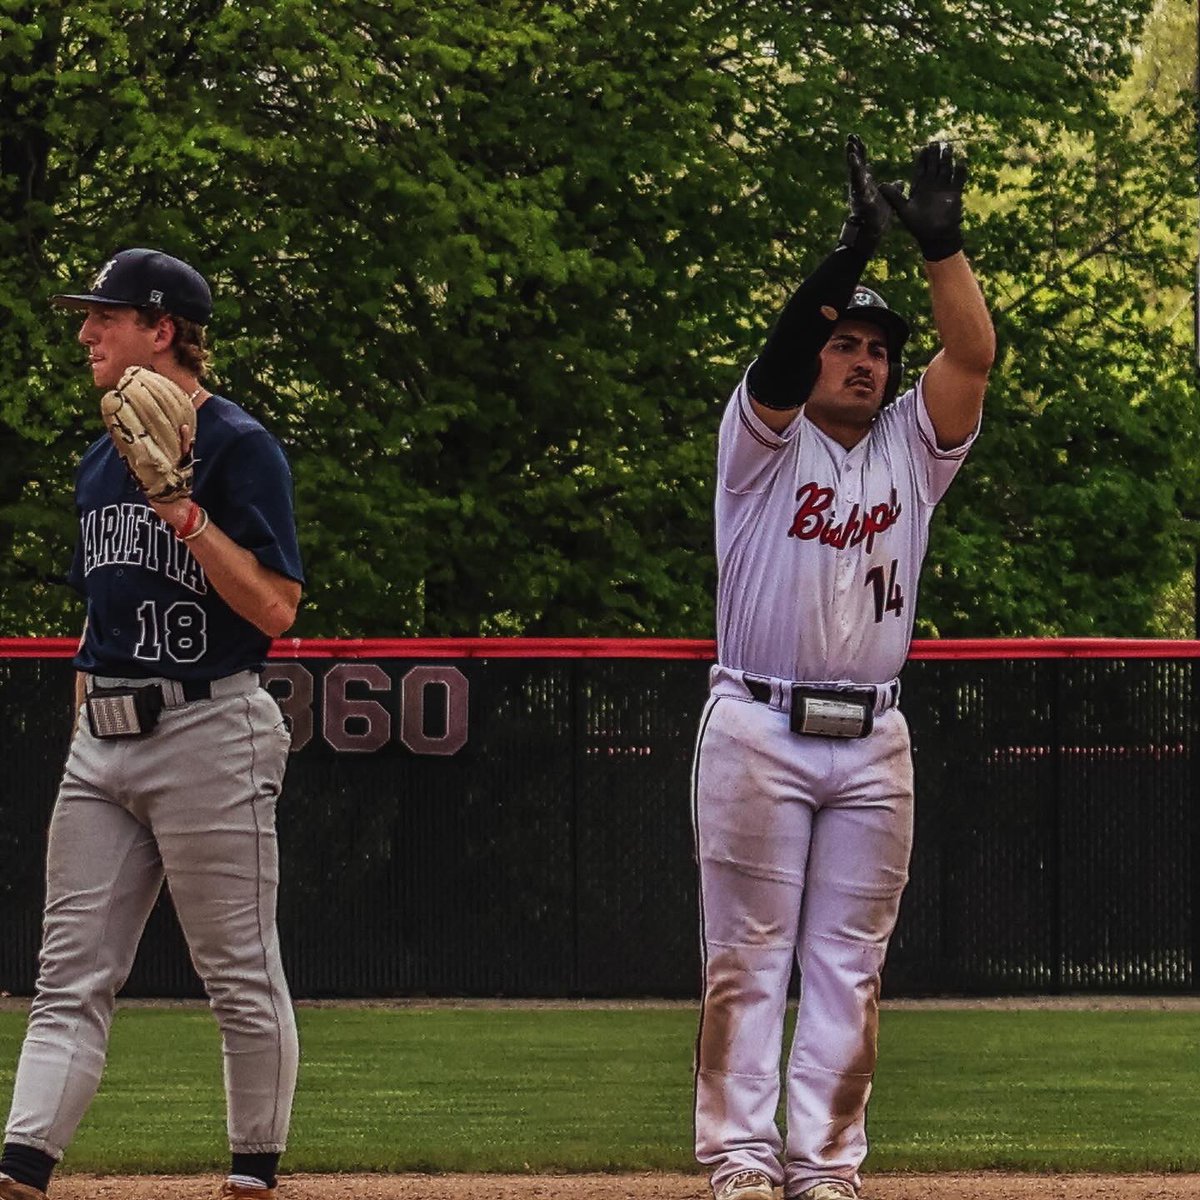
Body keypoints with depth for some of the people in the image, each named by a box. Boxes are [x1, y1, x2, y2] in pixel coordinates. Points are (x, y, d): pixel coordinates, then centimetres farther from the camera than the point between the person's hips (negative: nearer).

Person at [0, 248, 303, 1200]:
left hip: (210, 735, -8)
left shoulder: (238, 447, -8)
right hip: (102, 740, 8)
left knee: (242, 978, -1)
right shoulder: (102, 461, 16)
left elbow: (274, 610, -16)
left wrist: (185, 515, -23)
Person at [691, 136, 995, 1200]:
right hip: (757, 730, -3)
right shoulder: (764, 442, 3)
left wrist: (942, 243, -14)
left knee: (849, 961, 3)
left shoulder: (911, 447, 12)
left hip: (873, 742, 4)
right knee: (747, 955, -2)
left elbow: (974, 354, -2)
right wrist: (855, 245, -27)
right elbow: (778, 358, -18)